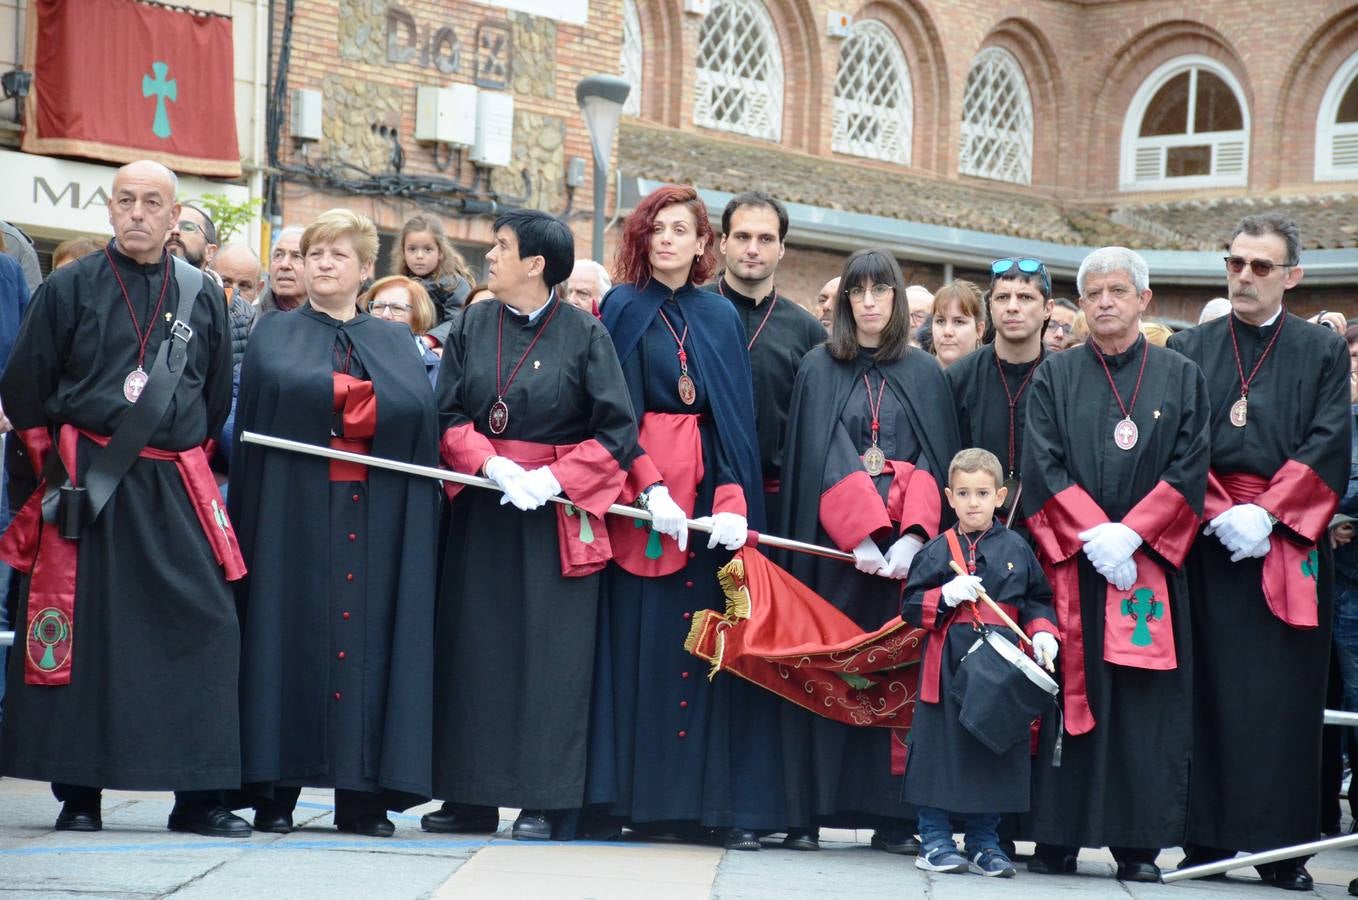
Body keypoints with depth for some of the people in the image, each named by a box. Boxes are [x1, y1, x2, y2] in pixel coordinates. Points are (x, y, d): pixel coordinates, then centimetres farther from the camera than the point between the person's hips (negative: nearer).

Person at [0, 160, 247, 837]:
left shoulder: (203, 297, 10)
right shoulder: (68, 288, 3)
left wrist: (185, 456, 13)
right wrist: (59, 469, 2)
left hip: (176, 491, 2)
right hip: (85, 481, -2)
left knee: (201, 627, -4)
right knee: (80, 634, -2)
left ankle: (198, 798, 2)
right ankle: (77, 794, 8)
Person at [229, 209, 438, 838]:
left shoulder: (395, 342, 17)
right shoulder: (275, 336, 13)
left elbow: (416, 407, 1)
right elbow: (284, 386, -6)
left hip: (376, 517, 2)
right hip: (293, 508, -1)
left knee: (368, 635, -2)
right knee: (290, 634, -5)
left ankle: (362, 797, 1)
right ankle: (274, 791, -1)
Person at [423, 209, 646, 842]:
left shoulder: (584, 334, -4)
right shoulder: (473, 326, 7)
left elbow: (617, 430, -6)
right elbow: (448, 416, 3)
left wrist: (554, 478, -15)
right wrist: (493, 466, -13)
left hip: (558, 509, -4)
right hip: (482, 508, 4)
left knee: (550, 650, -3)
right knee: (474, 647, 4)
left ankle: (545, 801, 2)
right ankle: (472, 795, 11)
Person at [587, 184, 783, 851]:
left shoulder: (721, 318, 13)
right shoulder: (624, 309, 6)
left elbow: (735, 418, 7)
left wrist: (733, 501, -8)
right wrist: (649, 488, -15)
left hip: (710, 486, 2)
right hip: (638, 486, -2)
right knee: (643, 640, -5)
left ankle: (722, 800, -3)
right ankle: (643, 796, -3)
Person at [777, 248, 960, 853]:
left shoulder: (924, 374, 13)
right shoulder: (819, 370, 8)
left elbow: (935, 460, 5)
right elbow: (819, 458, -2)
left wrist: (912, 536, -12)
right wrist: (860, 536, -15)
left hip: (907, 542, 1)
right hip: (833, 541, -1)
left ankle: (893, 816, -1)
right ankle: (808, 812, -2)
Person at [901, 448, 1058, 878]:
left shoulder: (1015, 548, 6)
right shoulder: (937, 550, 3)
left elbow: (1038, 599, 12)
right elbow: (911, 606, 3)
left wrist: (1042, 633, -5)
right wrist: (945, 597, -14)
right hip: (949, 664, -1)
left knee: (995, 751, 5)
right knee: (941, 749, 0)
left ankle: (983, 842, 16)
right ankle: (934, 840, 10)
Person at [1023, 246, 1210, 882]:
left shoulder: (1181, 378, 9)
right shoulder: (1054, 377, 9)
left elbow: (1189, 471, 0)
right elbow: (1041, 467, 0)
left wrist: (1130, 534, -12)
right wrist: (1092, 534, -13)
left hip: (1149, 563, 0)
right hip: (1070, 563, 0)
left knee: (1145, 703, -2)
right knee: (1070, 696, -3)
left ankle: (1138, 845, 1)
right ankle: (1057, 840, 1)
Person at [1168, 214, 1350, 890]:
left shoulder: (1323, 352, 8)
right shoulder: (1189, 349, 11)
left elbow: (1329, 446, -2)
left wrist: (1267, 513, -12)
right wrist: (1220, 513, -11)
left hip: (1288, 544, 0)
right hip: (1207, 542, 1)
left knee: (1285, 696, -1)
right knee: (1212, 691, -2)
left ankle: (1282, 850, 2)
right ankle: (1207, 840, 2)